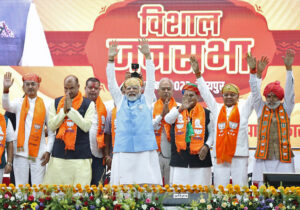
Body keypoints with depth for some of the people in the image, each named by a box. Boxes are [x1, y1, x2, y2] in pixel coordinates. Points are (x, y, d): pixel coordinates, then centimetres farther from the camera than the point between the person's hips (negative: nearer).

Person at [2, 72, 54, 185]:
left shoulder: (45, 106, 5)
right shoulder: (19, 103, 7)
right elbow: (7, 106, -16)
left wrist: (48, 151, -2)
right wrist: (6, 90, -33)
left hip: (39, 154, 0)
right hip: (21, 152, 0)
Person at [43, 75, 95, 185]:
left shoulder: (88, 104, 4)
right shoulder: (56, 103, 12)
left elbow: (86, 126, -8)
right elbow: (51, 126, 4)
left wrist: (70, 109, -10)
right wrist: (64, 110, -7)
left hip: (81, 156, -2)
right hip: (59, 154, 2)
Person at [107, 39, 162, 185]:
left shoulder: (146, 100, 15)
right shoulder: (120, 101, 17)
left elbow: (151, 80, 10)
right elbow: (111, 83, 14)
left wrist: (147, 56, 3)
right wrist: (111, 59, 7)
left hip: (145, 150, -1)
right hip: (123, 150, 1)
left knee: (148, 186, -6)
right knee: (122, 186, -4)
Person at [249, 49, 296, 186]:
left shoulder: (285, 109, 11)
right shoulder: (261, 109, 12)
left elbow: (289, 90, 2)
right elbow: (255, 92, 4)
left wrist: (288, 69, -9)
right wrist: (256, 73, -10)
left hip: (283, 160, 0)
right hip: (263, 158, 0)